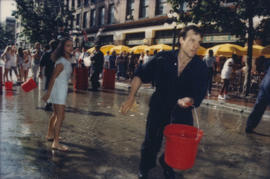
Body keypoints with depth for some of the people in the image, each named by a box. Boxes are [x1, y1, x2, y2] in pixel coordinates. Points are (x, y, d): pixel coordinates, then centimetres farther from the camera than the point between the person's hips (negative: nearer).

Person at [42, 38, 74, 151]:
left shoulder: (68, 60, 8)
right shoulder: (61, 62, -19)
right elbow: (53, 78, -18)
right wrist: (48, 93, -17)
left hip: (63, 89, 10)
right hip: (59, 89, -10)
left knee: (56, 114, 22)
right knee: (60, 117, -8)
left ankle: (50, 135, 38)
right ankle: (56, 143, -3)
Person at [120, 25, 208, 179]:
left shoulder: (201, 68, -14)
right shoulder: (163, 59, -16)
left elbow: (200, 95, -11)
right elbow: (140, 75, -6)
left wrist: (189, 101, -35)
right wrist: (131, 98, -13)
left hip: (182, 113, 2)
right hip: (158, 107, -1)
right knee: (151, 143, 6)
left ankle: (167, 165, 41)